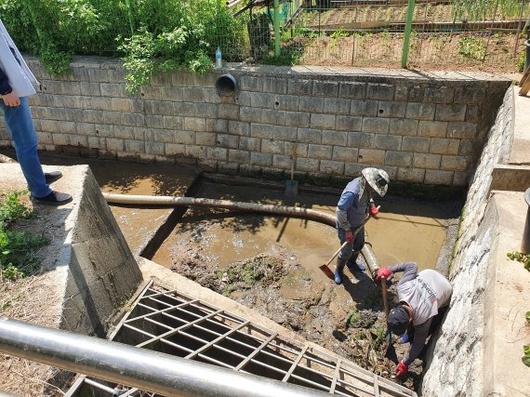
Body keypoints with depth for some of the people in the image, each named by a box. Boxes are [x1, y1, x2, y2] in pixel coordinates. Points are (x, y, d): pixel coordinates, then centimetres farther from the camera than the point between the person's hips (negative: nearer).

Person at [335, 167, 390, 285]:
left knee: (359, 245, 26)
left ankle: (352, 263, 54)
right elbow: (340, 211, -32)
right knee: (347, 251, 5)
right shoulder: (352, 192, -39)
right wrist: (347, 230, -25)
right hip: (347, 225, -8)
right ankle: (339, 271, 33)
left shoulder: (367, 186, -13)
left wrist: (372, 206, -9)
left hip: (359, 224, 8)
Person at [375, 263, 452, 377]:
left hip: (445, 292, -4)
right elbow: (412, 266, -21)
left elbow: (418, 345, -20)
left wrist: (405, 364, -8)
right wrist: (389, 270, -14)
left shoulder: (422, 319, -39)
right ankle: (410, 333, 43)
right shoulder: (401, 288, -35)